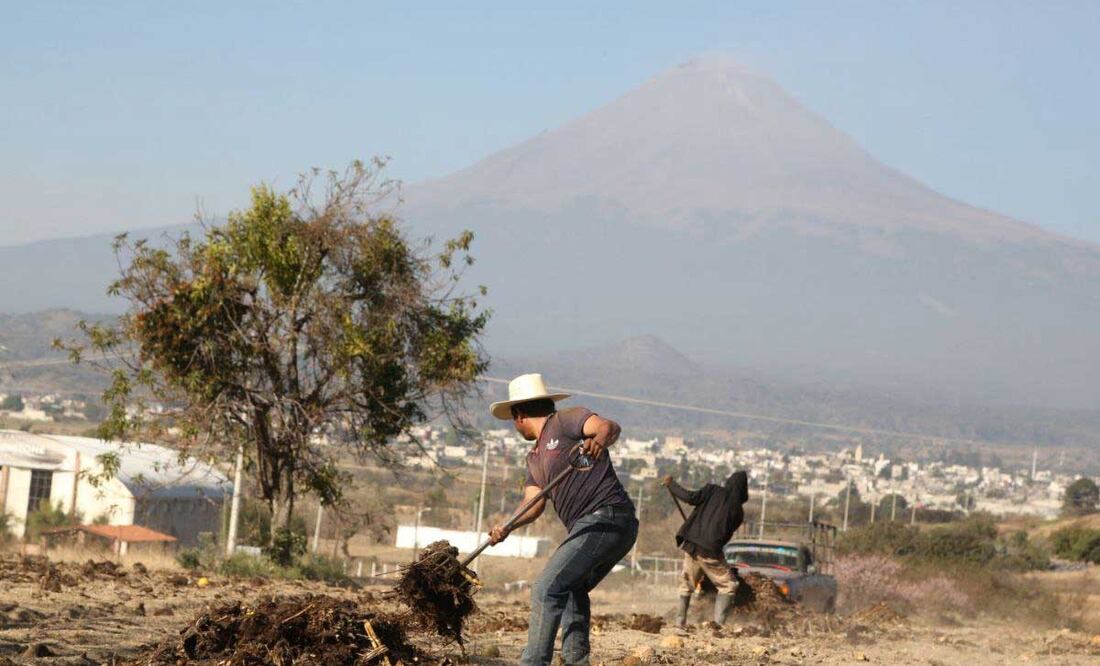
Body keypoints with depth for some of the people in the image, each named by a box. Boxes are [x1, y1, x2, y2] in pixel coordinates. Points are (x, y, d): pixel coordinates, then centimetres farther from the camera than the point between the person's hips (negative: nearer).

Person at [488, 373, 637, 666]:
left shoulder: (566, 421, 0)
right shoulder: (534, 458, 25)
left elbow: (610, 427, -18)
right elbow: (534, 504, 10)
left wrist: (600, 439, -43)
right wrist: (507, 527, -10)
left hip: (606, 517, -10)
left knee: (548, 590, -16)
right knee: (571, 590, 27)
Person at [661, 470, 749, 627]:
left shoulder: (713, 490, 4)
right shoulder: (738, 511, 5)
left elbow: (690, 497, -8)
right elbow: (726, 535, 10)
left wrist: (671, 485, 4)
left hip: (691, 545, 3)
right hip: (711, 551, -3)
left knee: (687, 584, 19)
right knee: (728, 585, 9)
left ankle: (680, 620, 14)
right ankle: (718, 622, -4)